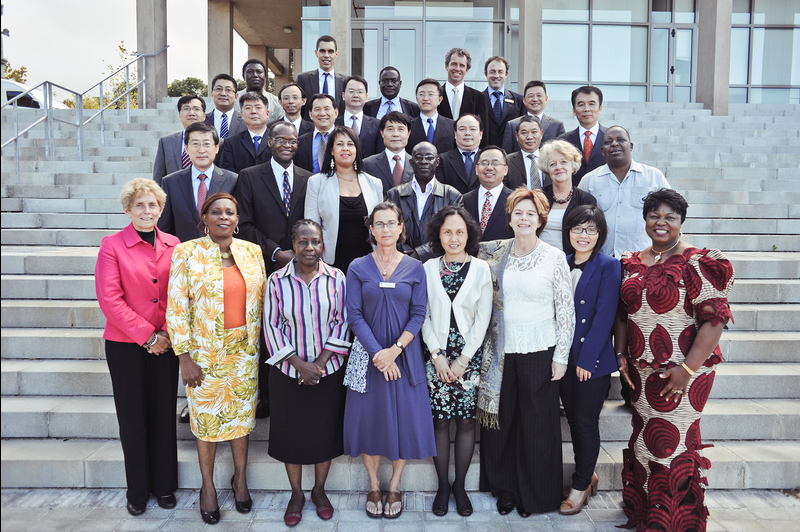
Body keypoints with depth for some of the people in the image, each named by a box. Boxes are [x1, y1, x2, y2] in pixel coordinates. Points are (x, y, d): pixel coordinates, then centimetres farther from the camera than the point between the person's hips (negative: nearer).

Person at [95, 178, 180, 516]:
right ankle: (138, 490, 27)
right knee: (133, 417, 9)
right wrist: (147, 336, -13)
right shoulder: (112, 245, -5)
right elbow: (110, 299, -11)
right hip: (126, 345, -2)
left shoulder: (173, 245, 4)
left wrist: (168, 333, -9)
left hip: (165, 344, 2)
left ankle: (164, 485, 28)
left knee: (164, 414, 9)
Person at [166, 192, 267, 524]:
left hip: (245, 350, 3)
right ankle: (208, 486, 30)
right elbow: (176, 309, -8)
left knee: (241, 415, 12)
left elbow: (262, 301, 8)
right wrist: (184, 358, -10)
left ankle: (240, 478, 33)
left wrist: (261, 346, 7)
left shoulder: (252, 251, 2)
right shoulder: (187, 253, -8)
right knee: (207, 418, 9)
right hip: (205, 353, -2)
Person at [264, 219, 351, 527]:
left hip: (329, 371, 1)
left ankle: (319, 490, 33)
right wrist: (300, 363, -13)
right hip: (288, 372, 0)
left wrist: (321, 361, -11)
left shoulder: (336, 278, -4)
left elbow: (342, 321, -3)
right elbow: (272, 326, -5)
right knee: (291, 431, 10)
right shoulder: (277, 281, -6)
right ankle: (296, 494, 30)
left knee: (326, 430, 12)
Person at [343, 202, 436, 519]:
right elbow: (354, 315, -5)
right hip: (368, 355, 0)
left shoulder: (415, 268, 1)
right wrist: (377, 353, -14)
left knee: (404, 418, 6)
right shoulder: (358, 268, 0)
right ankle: (374, 486, 26)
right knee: (369, 417, 7)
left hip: (405, 355, 0)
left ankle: (395, 487, 26)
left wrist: (394, 350, -15)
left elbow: (418, 314, -3)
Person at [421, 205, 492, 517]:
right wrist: (438, 356, -6)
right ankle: (443, 485, 21)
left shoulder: (481, 269, 0)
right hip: (437, 355, 1)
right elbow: (424, 316, 2)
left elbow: (482, 319, -2)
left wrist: (463, 361, -6)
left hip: (469, 355, 0)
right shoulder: (428, 269, 2)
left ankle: (460, 485, 21)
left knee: (466, 421, 4)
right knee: (440, 421, 4)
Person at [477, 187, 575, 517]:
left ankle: (535, 494, 30)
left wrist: (561, 356, -5)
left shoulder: (555, 258, -6)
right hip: (500, 351, 3)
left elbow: (566, 311, -3)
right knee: (500, 419, 12)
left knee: (537, 423, 8)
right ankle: (505, 488, 32)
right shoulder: (495, 252, 1)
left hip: (539, 351, -3)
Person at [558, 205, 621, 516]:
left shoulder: (608, 267, -8)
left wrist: (587, 359, -16)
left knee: (586, 423, 4)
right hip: (564, 357, 5)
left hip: (593, 360, -5)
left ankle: (581, 486, 21)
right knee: (573, 419, 14)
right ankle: (588, 475, 34)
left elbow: (604, 316, -14)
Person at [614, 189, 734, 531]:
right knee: (644, 439, 15)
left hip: (682, 371, -5)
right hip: (641, 371, 6)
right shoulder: (632, 263, 8)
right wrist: (622, 355, 6)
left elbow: (715, 320, -15)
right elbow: (622, 312, 15)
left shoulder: (698, 263, -10)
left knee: (672, 443, 1)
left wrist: (688, 369, -18)